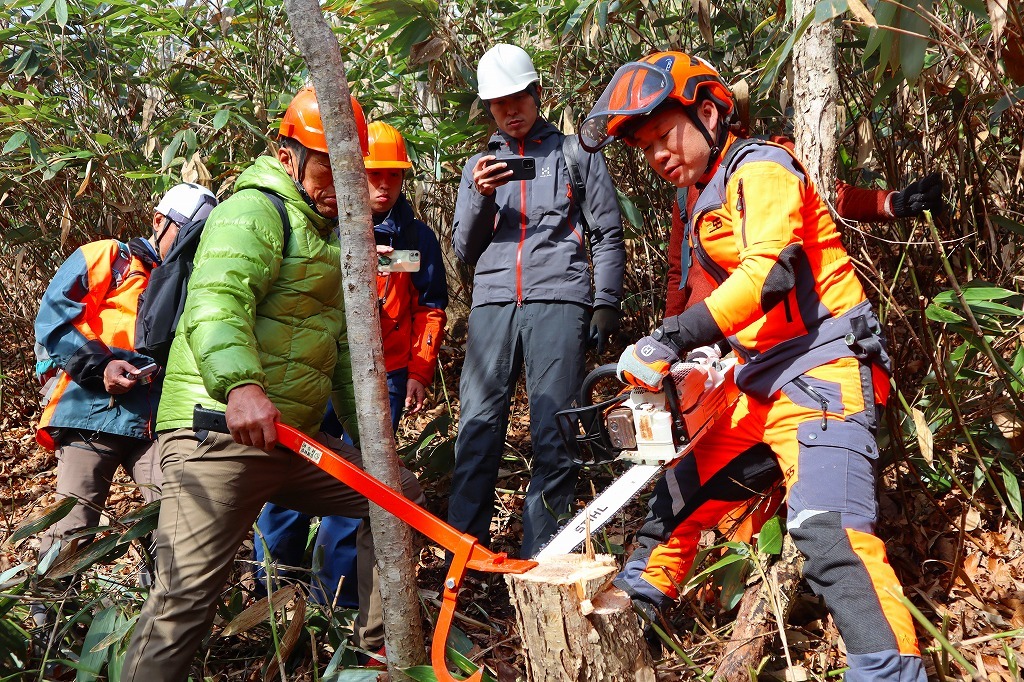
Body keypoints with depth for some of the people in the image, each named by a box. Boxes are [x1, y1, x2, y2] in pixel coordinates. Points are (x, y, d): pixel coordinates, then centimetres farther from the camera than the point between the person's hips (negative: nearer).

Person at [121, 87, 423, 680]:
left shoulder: (331, 235, 23)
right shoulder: (256, 211, -8)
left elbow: (341, 345, 28)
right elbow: (216, 304, -27)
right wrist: (240, 385, -44)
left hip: (295, 440, 9)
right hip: (219, 429, -9)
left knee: (400, 493, 12)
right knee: (187, 594, -16)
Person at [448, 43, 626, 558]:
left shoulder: (577, 155, 15)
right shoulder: (479, 166, 22)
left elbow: (608, 235, 11)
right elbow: (465, 250, 17)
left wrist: (606, 302, -1)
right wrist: (481, 198, 0)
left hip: (558, 302, -2)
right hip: (492, 303, 3)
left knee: (553, 434, -5)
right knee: (477, 428, -5)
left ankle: (541, 557, -1)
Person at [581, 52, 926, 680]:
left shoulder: (759, 167, -9)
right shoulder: (707, 203, 18)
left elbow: (769, 270, -24)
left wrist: (673, 340, -28)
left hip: (822, 367, -10)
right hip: (762, 385, 10)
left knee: (827, 527, -26)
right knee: (681, 493, 20)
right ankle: (632, 605, 38)